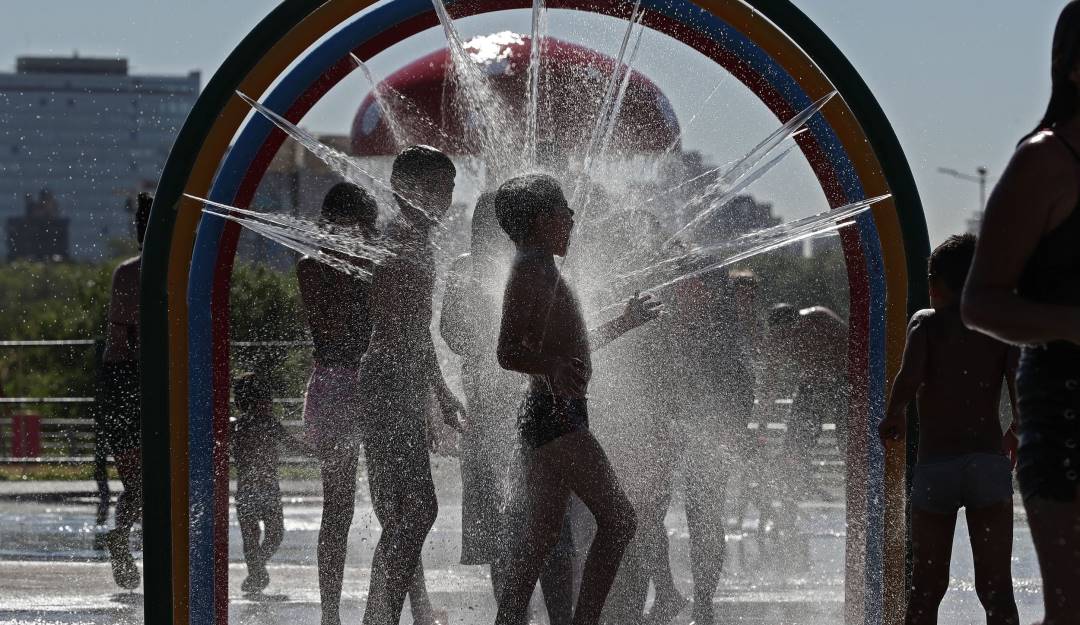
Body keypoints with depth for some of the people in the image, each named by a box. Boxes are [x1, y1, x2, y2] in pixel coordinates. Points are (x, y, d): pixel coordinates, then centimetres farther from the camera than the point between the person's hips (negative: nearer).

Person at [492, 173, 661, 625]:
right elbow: (509, 351, -22)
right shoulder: (535, 268, -12)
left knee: (540, 533, 8)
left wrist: (623, 324, 42)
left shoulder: (538, 271, 20)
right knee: (618, 520, -9)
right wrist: (553, 367, -40)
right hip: (557, 415, -10)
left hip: (545, 416, 10)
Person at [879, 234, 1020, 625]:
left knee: (926, 590, 10)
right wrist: (1017, 433, 17)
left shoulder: (927, 322, 7)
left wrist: (893, 416, 8)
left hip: (934, 467, 0)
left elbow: (909, 378, -11)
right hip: (988, 461, 0)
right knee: (996, 590, -4)